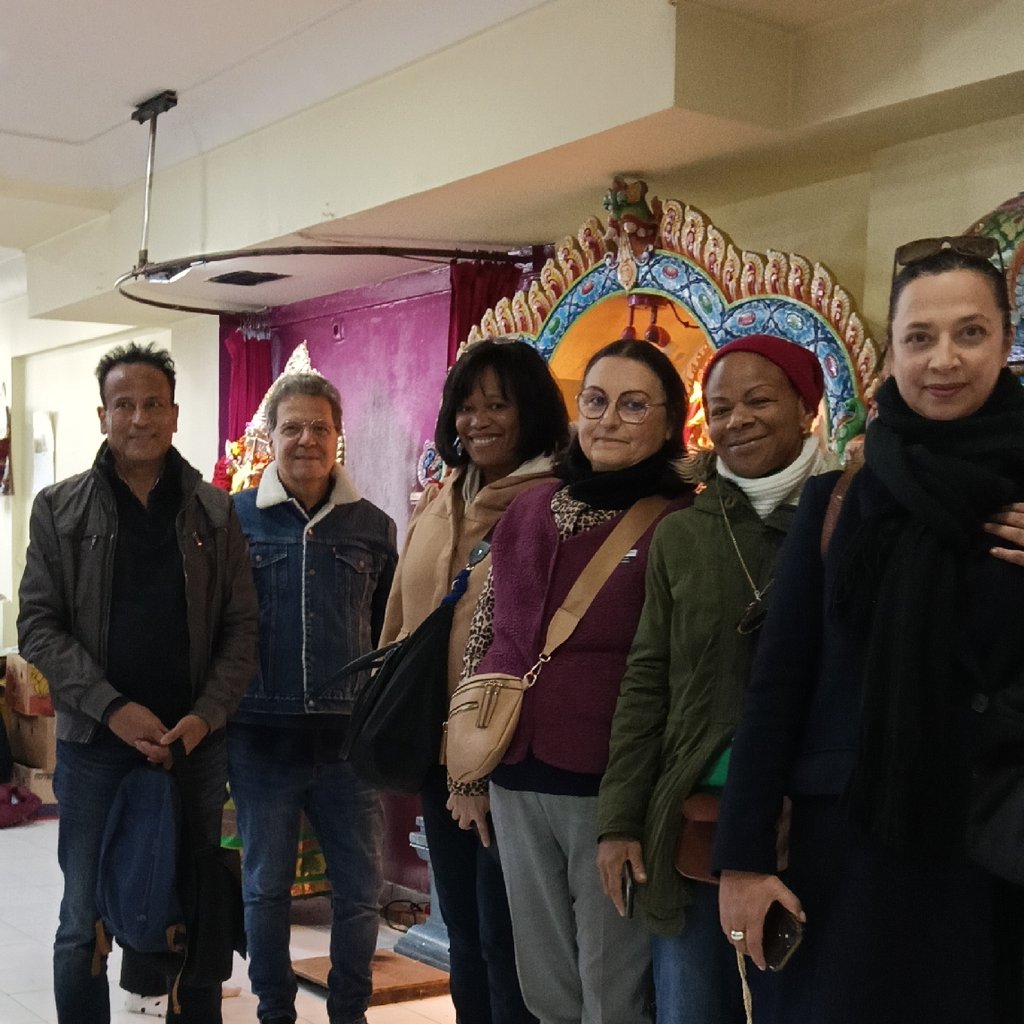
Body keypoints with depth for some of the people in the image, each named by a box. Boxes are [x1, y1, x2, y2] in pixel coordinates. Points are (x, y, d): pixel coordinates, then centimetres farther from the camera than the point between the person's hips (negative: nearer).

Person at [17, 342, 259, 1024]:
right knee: (85, 924, 6)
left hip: (197, 742, 1)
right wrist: (112, 707, -13)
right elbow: (39, 626, -2)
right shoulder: (60, 509, 3)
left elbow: (241, 627, 3)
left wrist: (207, 715, -10)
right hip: (94, 744, -1)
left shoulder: (214, 512, 5)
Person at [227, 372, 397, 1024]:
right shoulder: (236, 518, 0)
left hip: (350, 737, 1)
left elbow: (391, 633, 11)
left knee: (361, 889, 7)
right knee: (266, 887, 12)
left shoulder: (373, 526, 5)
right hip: (261, 736, -1)